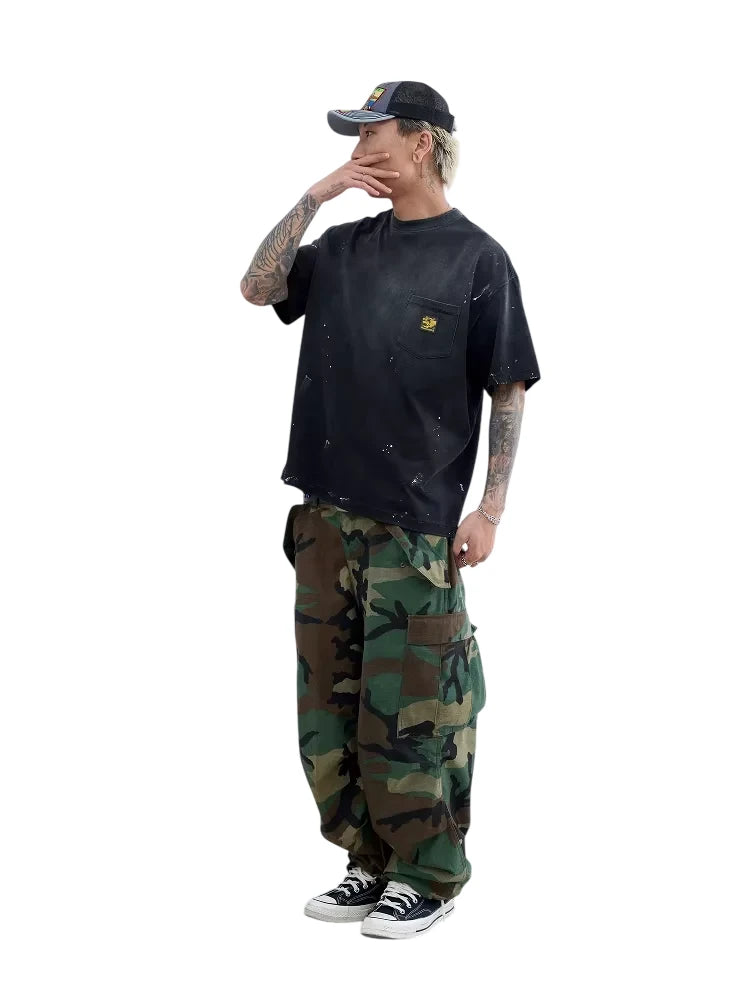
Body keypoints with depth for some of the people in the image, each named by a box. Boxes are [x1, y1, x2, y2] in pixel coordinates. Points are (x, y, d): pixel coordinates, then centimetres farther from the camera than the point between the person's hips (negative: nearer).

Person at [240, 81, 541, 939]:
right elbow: (258, 288, 5)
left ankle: (429, 877, 13)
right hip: (328, 513, 6)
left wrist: (491, 508, -11)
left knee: (409, 709, -1)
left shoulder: (476, 258, -4)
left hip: (418, 523, -6)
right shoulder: (345, 247, 11)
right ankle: (370, 865, 23)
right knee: (330, 700, 10)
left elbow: (509, 395, -4)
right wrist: (316, 194, 0)